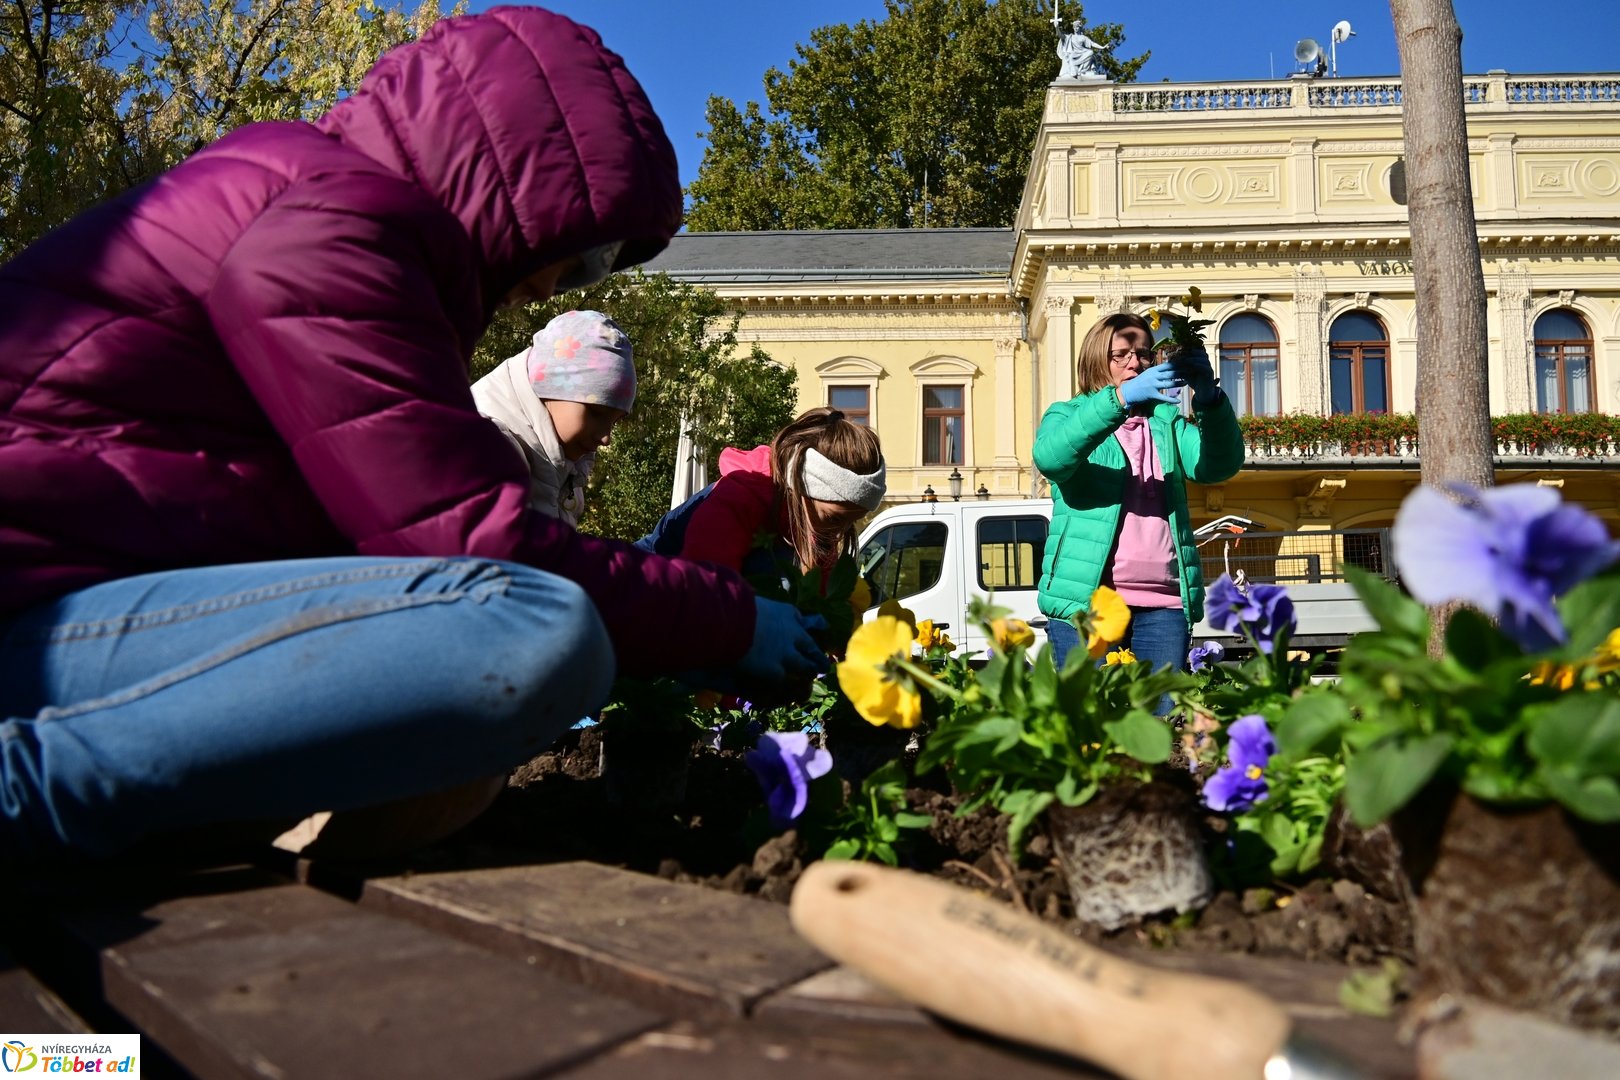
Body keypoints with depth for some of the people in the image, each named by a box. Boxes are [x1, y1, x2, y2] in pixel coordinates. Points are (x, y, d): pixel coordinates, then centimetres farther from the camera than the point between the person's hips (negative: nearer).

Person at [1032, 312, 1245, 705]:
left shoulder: (1168, 421, 19)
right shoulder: (1067, 415, 12)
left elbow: (1219, 465, -1)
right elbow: (1049, 457, -14)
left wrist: (1209, 399, -19)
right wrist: (1121, 397, -26)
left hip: (1163, 603, 3)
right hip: (1086, 599, -3)